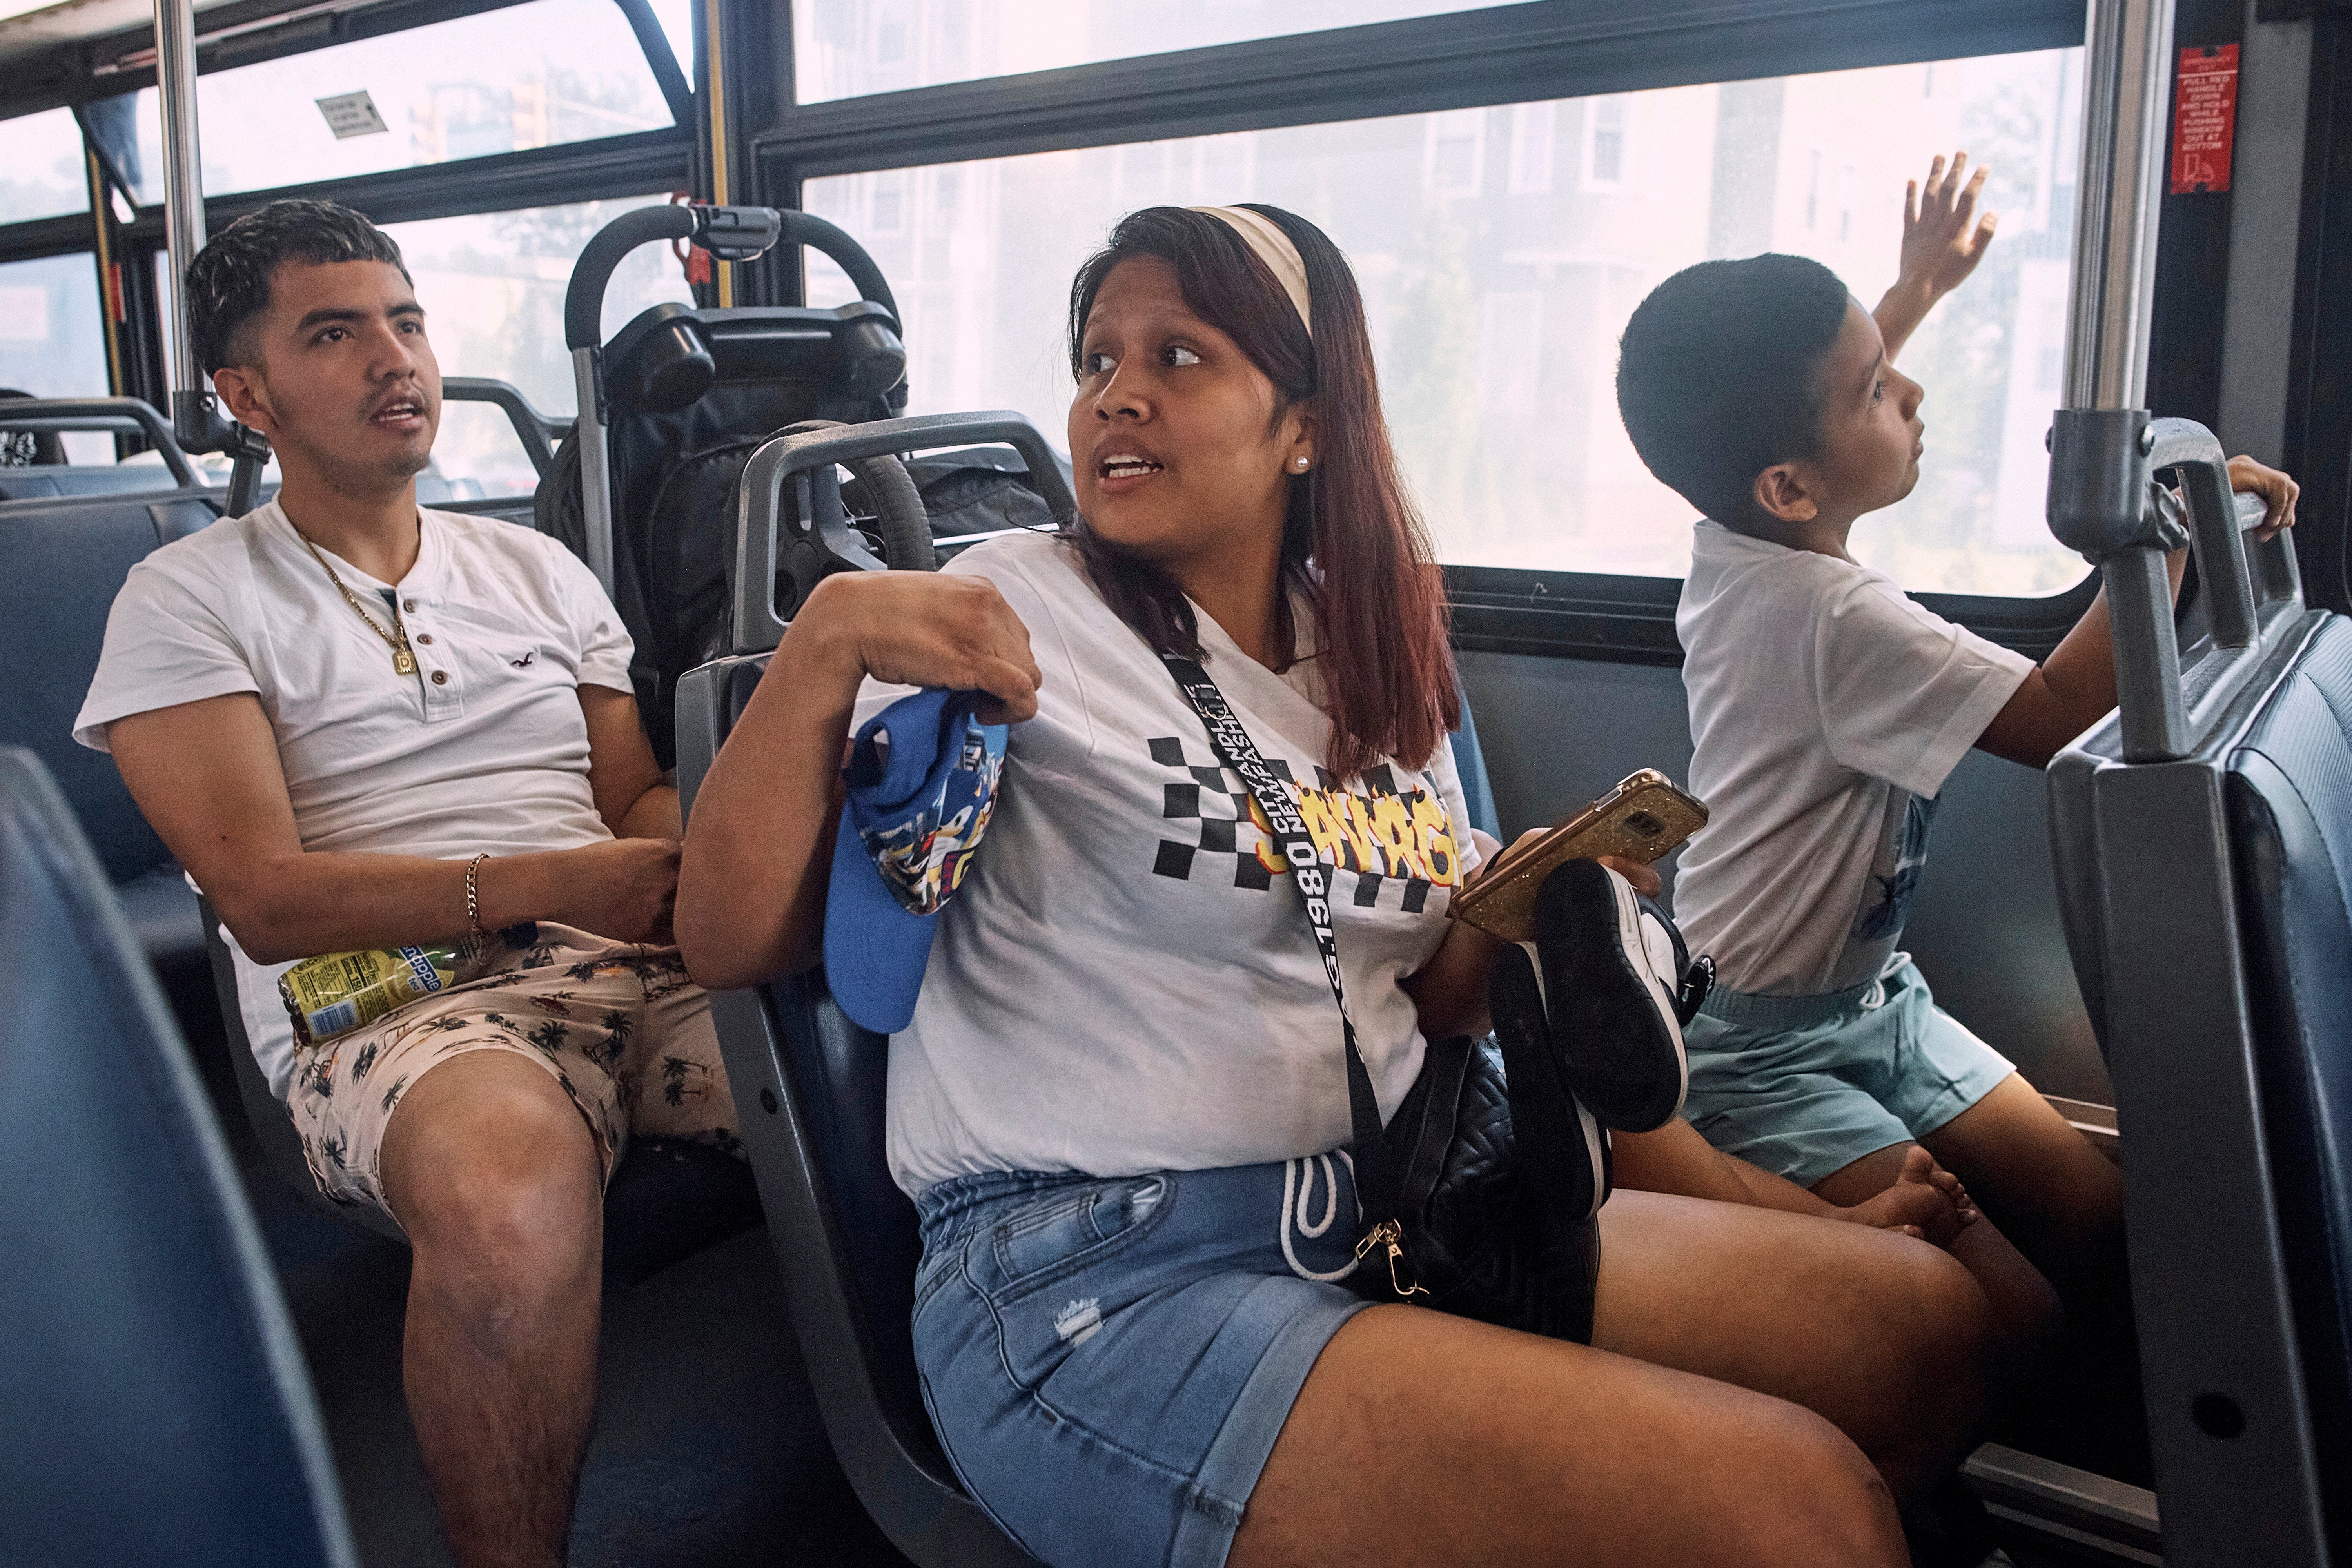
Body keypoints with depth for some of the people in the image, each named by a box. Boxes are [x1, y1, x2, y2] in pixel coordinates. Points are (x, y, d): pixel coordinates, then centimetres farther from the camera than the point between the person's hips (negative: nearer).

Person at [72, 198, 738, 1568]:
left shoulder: (539, 570, 25)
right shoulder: (191, 601, 9)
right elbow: (267, 900, -3)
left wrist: (699, 867, -9)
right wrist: (549, 885, -16)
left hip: (641, 963, 4)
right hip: (386, 1006, -4)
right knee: (512, 1177, -41)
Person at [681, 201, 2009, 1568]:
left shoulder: (1378, 656, 12)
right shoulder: (1018, 611, -4)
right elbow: (733, 941, -9)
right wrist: (830, 635, -21)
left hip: (1386, 1217, 7)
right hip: (1094, 1279, -6)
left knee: (1930, 1318, 2)